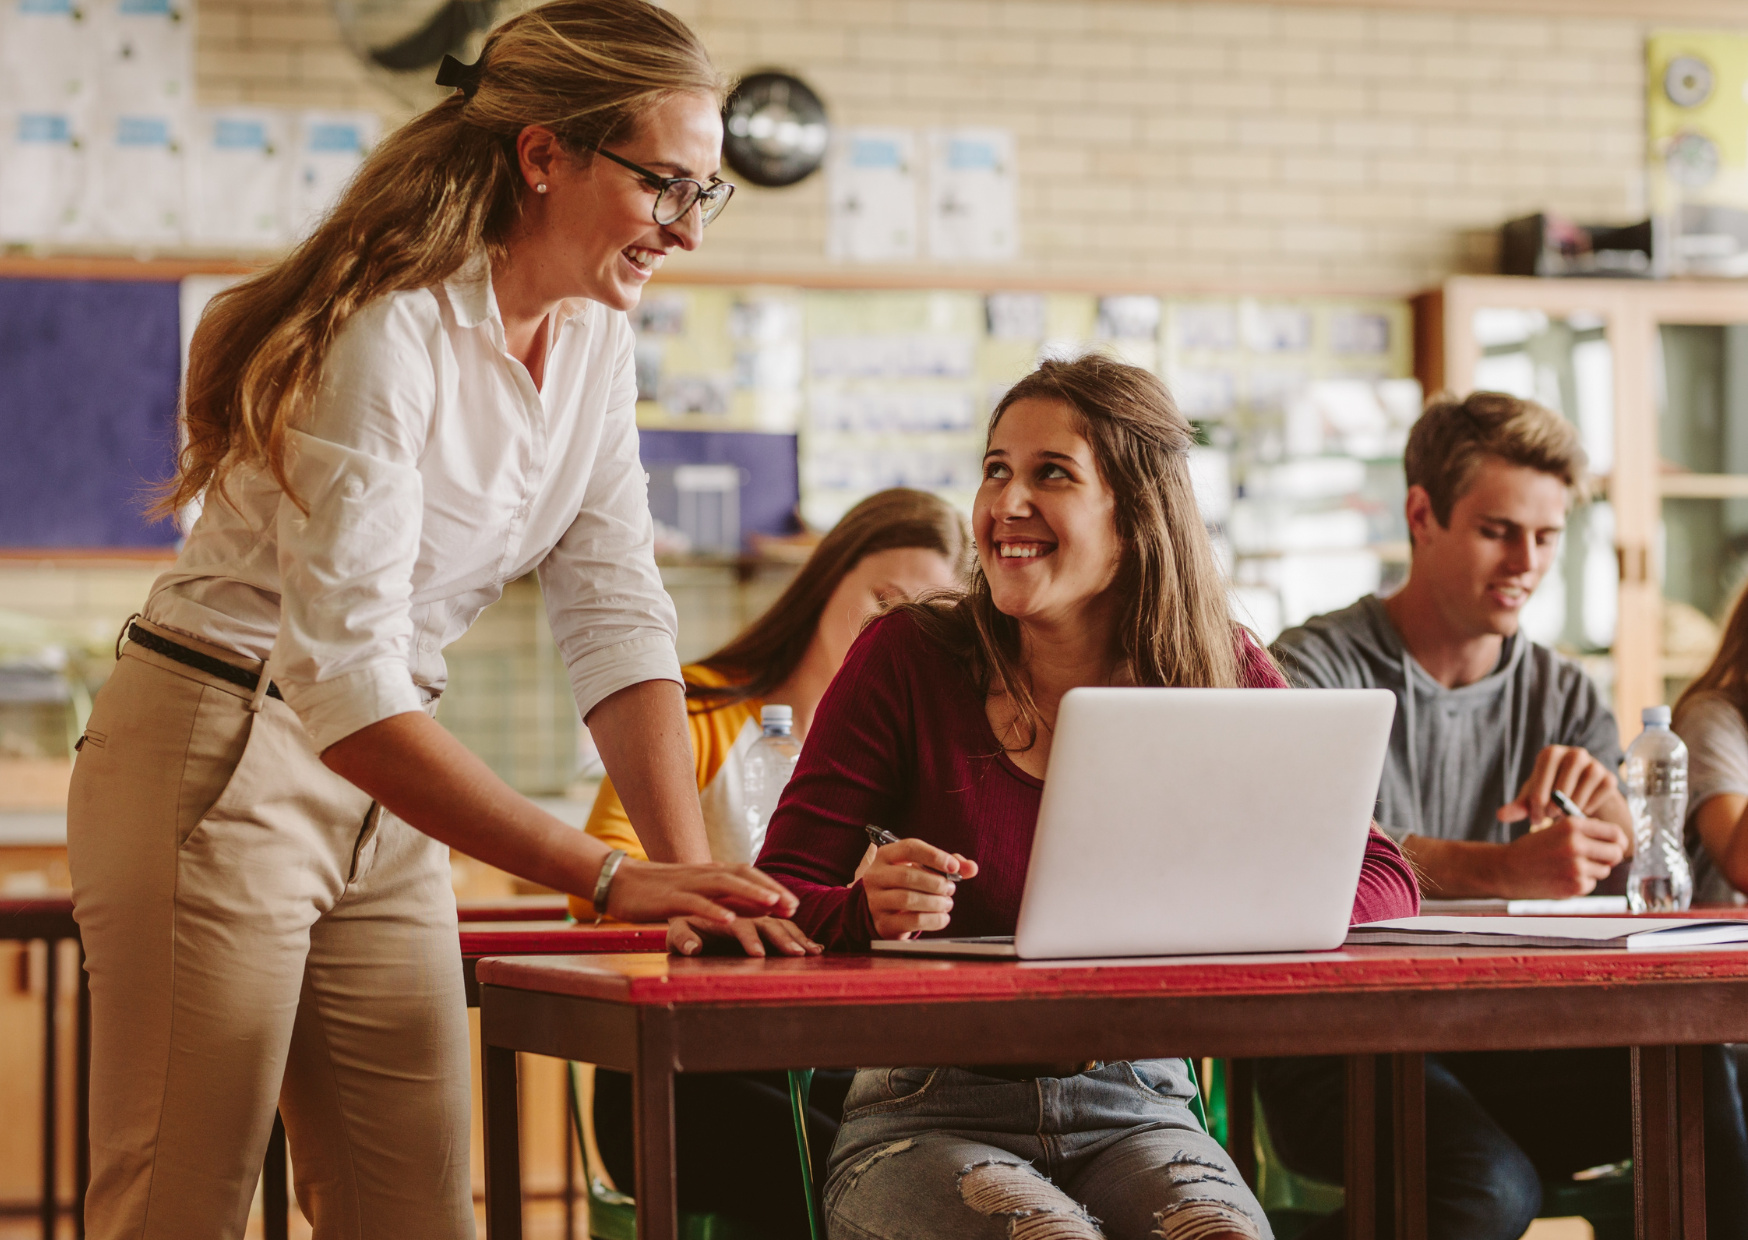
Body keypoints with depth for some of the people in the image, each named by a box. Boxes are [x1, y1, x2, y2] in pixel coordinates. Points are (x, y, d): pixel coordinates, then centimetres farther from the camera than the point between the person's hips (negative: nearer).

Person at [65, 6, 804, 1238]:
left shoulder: (593, 339, 3)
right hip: (219, 767, -8)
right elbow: (346, 686, -31)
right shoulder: (387, 331, -24)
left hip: (380, 792, 8)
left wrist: (692, 869, -15)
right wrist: (612, 879, -35)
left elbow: (618, 621, 0)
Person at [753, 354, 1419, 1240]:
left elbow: (1381, 879, 2)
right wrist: (870, 910, -27)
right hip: (928, 1113, -2)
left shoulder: (1224, 676, 3)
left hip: (1134, 1108, 2)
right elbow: (775, 898, -4)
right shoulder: (907, 660, -3)